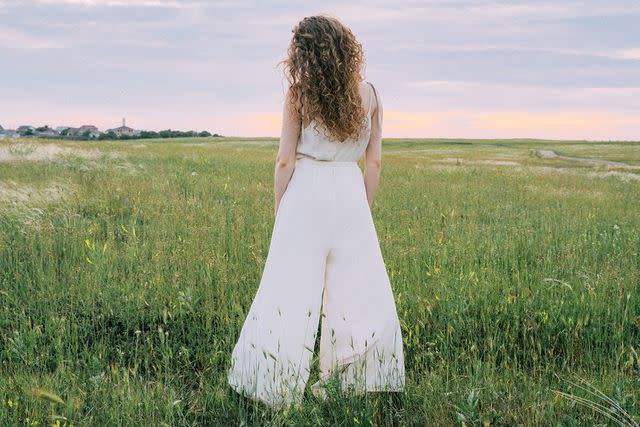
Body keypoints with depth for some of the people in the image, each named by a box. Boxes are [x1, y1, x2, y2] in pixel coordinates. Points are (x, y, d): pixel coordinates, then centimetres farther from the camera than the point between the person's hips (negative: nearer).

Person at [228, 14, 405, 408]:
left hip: (305, 197, -2)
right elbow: (374, 162, 5)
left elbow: (286, 160, -3)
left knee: (290, 294, 4)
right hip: (350, 197, 2)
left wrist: (279, 212, 7)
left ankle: (276, 389, 13)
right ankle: (353, 387, 17)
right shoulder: (369, 94, 4)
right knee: (363, 297, 10)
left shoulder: (299, 93, -3)